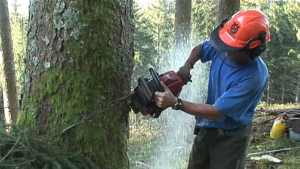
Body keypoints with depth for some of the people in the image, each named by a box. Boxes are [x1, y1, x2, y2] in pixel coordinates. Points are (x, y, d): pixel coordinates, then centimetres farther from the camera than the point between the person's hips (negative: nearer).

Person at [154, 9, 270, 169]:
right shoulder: (223, 46, -14)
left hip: (230, 137, -7)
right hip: (206, 129, 7)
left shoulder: (254, 76, -32)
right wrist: (186, 67, -10)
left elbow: (215, 112, -30)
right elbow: (199, 49, 10)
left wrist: (175, 103, -30)